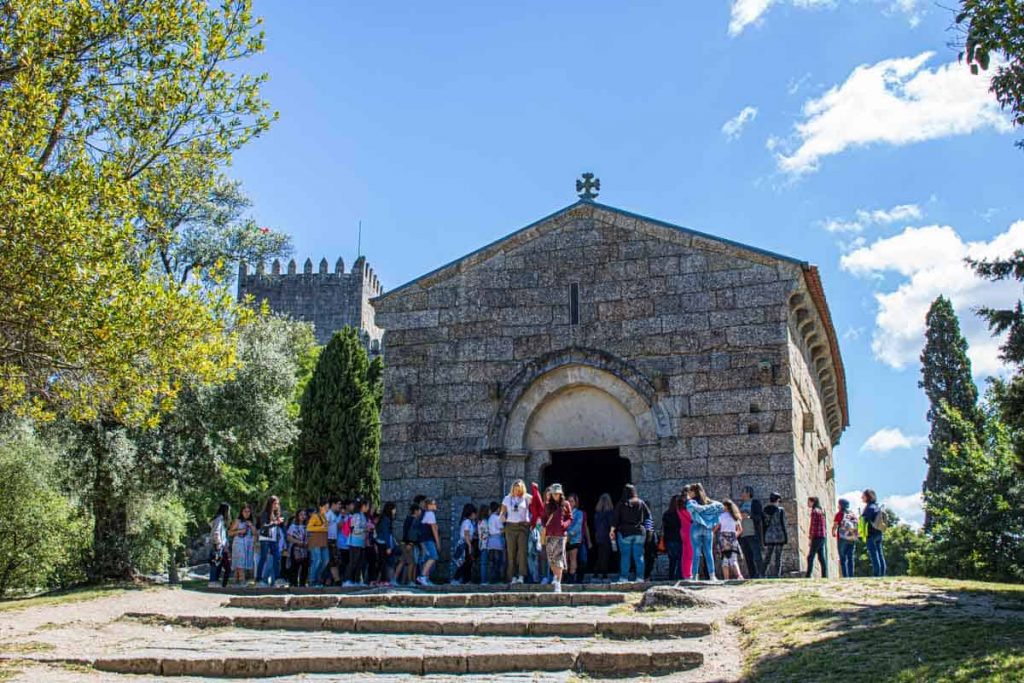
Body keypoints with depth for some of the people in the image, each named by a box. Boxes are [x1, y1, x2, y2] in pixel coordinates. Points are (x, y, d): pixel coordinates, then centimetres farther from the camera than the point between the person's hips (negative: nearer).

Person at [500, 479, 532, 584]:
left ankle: (521, 575, -12)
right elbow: (503, 513, 14)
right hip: (510, 526, 2)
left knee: (522, 550, -11)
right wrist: (503, 518, -3)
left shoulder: (526, 498, 7)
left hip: (523, 526, -2)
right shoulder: (507, 499, 13)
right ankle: (513, 576, 2)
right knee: (511, 552, -1)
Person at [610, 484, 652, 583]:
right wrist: (644, 527, 20)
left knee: (625, 556, 1)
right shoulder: (640, 503, 4)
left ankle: (624, 577, -2)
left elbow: (615, 518, -7)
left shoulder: (621, 504, -4)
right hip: (640, 532, 2)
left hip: (625, 533, -2)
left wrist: (612, 530, -5)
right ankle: (640, 577, 4)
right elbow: (648, 515, 10)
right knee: (639, 556, 6)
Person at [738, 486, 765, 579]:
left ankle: (761, 576, -14)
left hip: (753, 534, -6)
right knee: (748, 558, 3)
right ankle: (752, 577, 4)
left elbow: (760, 517, -6)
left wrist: (749, 516, -20)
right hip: (743, 535, 6)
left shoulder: (755, 502, 3)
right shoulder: (741, 505, 21)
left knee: (757, 557, -13)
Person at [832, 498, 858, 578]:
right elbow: (857, 525, 10)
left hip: (842, 538, -4)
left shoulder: (839, 514, -6)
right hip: (852, 538, 4)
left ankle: (845, 576, -7)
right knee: (850, 558, 10)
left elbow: (834, 526, -6)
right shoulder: (854, 514, 8)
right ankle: (851, 576, 5)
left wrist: (833, 533, 13)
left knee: (843, 558, 0)